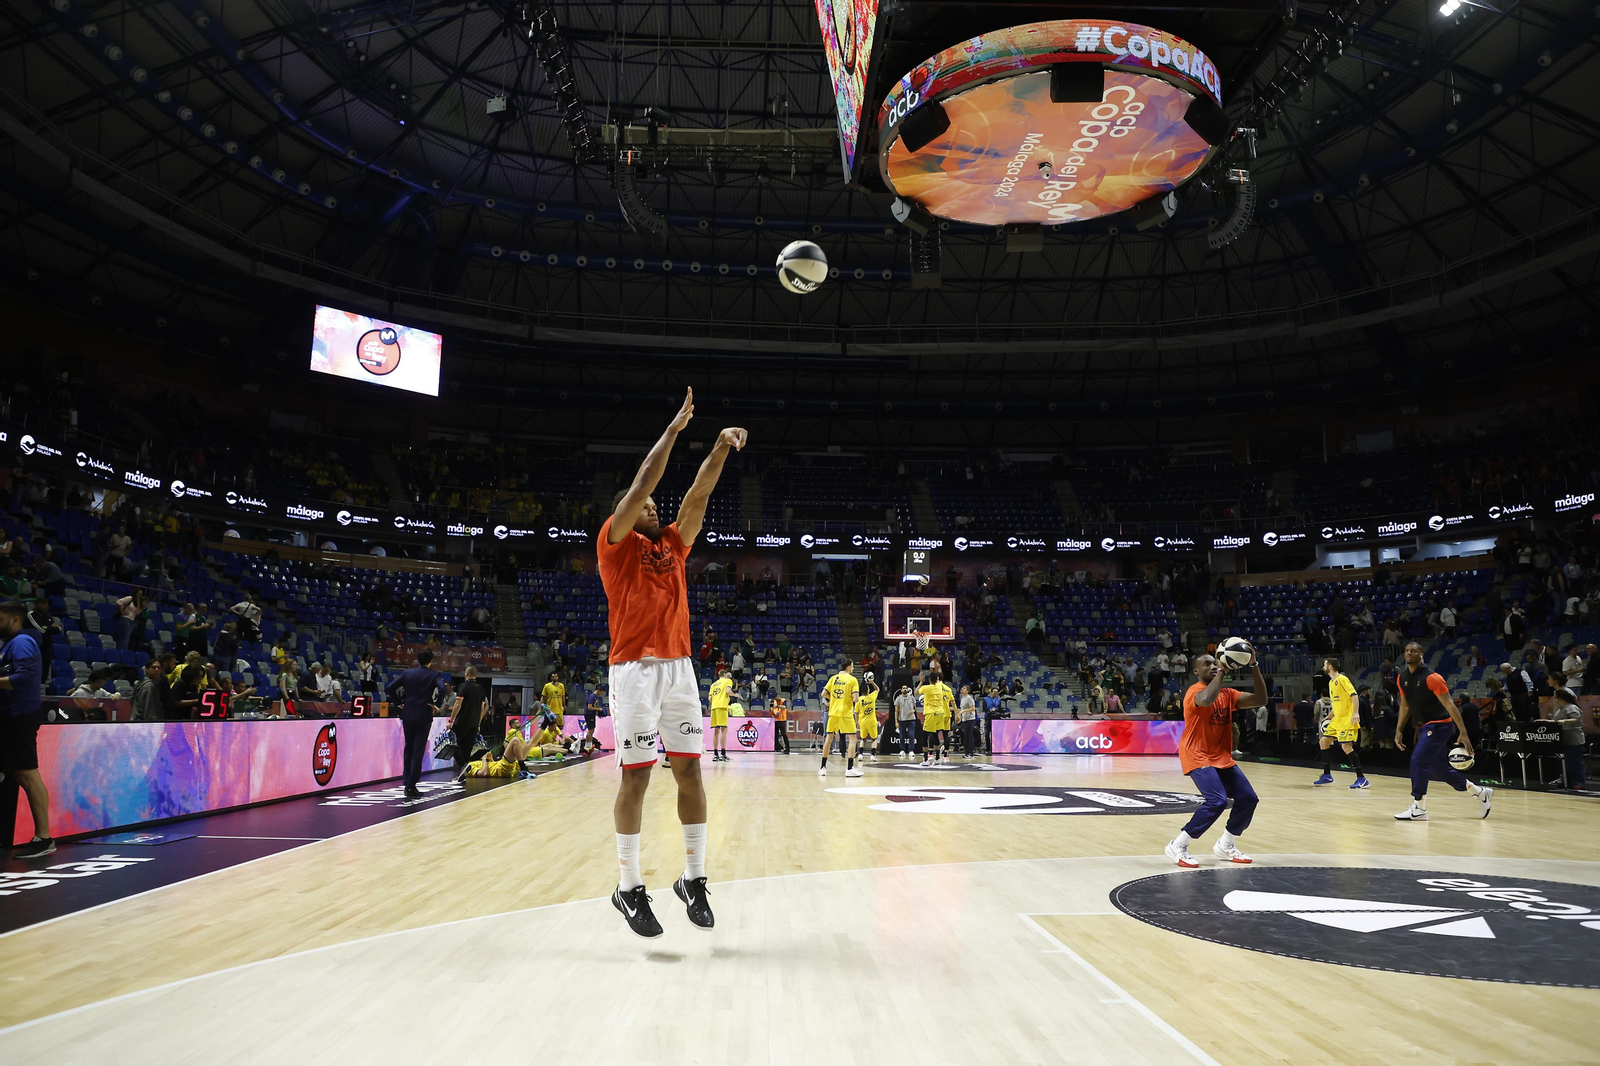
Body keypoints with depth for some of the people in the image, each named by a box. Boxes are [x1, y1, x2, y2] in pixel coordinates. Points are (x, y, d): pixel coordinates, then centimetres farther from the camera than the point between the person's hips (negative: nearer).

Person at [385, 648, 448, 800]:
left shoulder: (407, 673, 6)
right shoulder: (434, 675, -3)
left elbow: (390, 688, 0)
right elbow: (442, 688, -22)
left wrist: (400, 703, 8)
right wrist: (435, 705, -10)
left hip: (407, 715, 3)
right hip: (424, 716, -3)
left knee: (409, 749, 19)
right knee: (418, 752, 0)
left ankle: (407, 780, 21)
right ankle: (411, 786, -2)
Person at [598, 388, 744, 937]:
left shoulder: (672, 544, 19)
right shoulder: (615, 543, 3)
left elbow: (698, 495, 10)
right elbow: (641, 484, -6)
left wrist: (721, 448, -1)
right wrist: (674, 429, -4)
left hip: (679, 666, 6)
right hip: (635, 668, -5)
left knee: (690, 769, 4)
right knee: (636, 775, -3)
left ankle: (693, 878, 13)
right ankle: (629, 888, 8)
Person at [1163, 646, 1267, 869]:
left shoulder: (1228, 694, 9)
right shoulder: (1195, 691, -15)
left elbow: (1260, 700, -1)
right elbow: (1207, 700, -39)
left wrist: (1254, 666, -9)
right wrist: (1222, 671, -28)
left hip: (1222, 758, 9)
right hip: (1197, 756, -8)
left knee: (1248, 798, 4)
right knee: (1217, 801, -23)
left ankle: (1225, 845, 23)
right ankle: (1177, 846, -11)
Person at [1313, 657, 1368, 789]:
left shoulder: (1342, 679, -10)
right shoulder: (1331, 682, 17)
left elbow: (1354, 695, -18)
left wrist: (1356, 713, -28)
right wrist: (1328, 717, 22)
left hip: (1347, 720, -10)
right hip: (1336, 720, 10)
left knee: (1346, 746, -17)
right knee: (1323, 741, 9)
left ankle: (1361, 779, -11)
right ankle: (1327, 775, 16)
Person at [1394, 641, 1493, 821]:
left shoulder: (1431, 678, -18)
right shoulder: (1402, 678, 3)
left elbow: (1450, 705, -18)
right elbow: (1405, 706, 13)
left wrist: (1463, 734, -22)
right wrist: (1399, 730, 7)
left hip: (1439, 725, -8)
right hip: (1424, 726, 8)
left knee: (1418, 759, -18)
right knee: (1438, 768, 11)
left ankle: (1418, 809, -11)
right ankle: (1480, 792, 31)